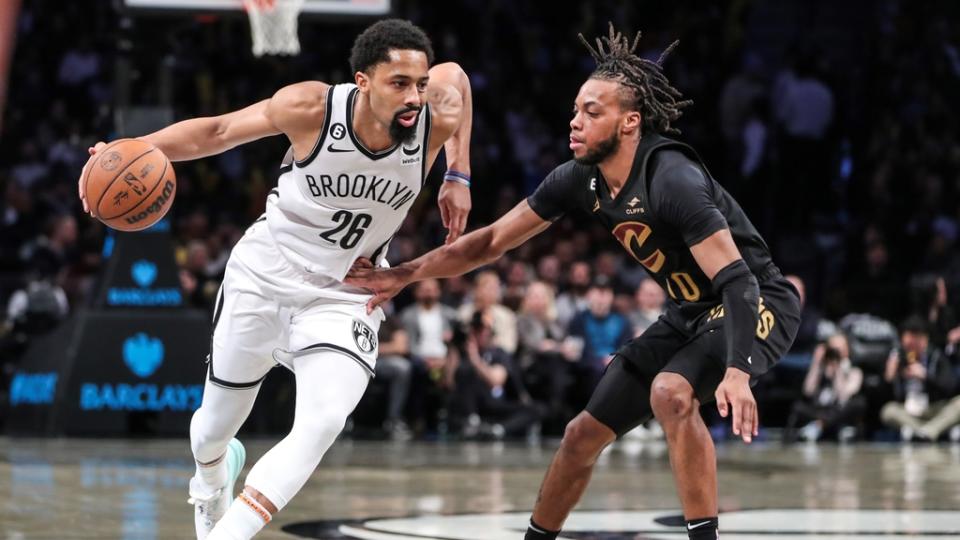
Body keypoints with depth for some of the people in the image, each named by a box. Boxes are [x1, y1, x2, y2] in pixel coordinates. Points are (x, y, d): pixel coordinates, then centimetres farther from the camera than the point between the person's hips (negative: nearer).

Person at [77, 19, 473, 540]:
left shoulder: (435, 119, -18)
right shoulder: (312, 107, -24)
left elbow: (453, 73, 7)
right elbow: (218, 131, -11)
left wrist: (458, 176, 5)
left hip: (343, 298, 1)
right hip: (263, 276, 0)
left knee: (321, 427, -27)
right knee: (217, 425, 18)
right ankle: (212, 477, 56)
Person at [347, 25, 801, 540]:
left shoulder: (672, 180, -30)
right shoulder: (580, 181, -7)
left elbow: (737, 279, -34)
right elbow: (493, 241, 3)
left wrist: (736, 371, -45)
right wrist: (406, 274, -3)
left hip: (755, 304, -8)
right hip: (690, 314, 8)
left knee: (670, 392, -35)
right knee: (583, 434, 9)